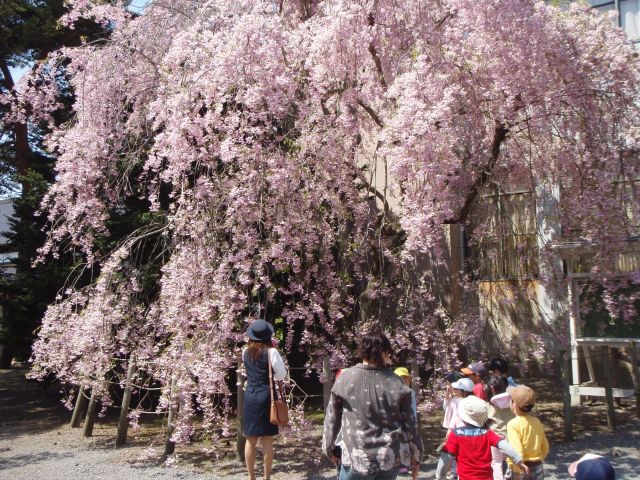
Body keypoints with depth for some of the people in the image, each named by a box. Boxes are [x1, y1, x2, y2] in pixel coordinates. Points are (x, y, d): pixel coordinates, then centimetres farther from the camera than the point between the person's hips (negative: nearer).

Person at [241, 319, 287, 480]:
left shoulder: (246, 352, 1)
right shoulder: (271, 352, -11)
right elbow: (282, 374, -7)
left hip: (249, 396, 4)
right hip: (266, 396, -4)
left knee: (251, 440, 11)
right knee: (267, 440, 5)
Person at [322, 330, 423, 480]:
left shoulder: (345, 378, -9)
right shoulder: (395, 383, -6)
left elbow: (332, 418, 0)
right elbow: (409, 423, 1)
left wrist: (329, 448, 14)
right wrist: (416, 456, 13)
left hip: (358, 458, -2)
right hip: (392, 458, 2)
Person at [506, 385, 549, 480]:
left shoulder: (513, 424, -17)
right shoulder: (537, 422, 3)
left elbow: (516, 451, -25)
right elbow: (545, 447, 11)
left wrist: (516, 472, -17)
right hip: (538, 468, 6)